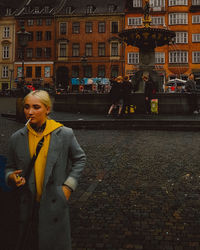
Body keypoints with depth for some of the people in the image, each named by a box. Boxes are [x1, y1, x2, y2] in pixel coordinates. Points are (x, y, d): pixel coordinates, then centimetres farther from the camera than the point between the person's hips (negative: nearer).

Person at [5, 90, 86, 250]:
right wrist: (11, 177, -11)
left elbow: (80, 159, 6)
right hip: (28, 205, 2)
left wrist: (68, 186, -3)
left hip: (55, 203, -2)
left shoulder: (65, 134, -6)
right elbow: (10, 167, 12)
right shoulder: (17, 138, 0)